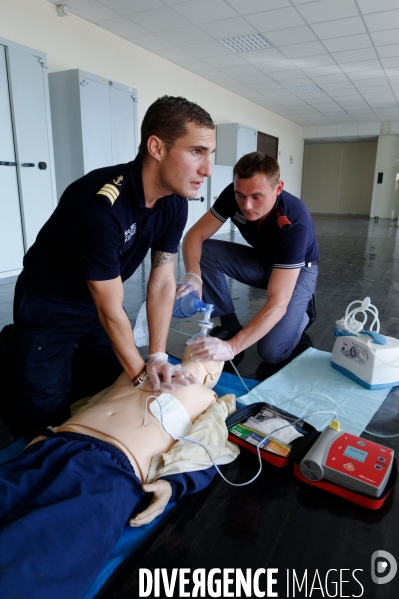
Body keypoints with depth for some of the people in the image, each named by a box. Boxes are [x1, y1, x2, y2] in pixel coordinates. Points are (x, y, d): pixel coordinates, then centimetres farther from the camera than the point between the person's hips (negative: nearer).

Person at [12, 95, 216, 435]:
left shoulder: (175, 201, -13)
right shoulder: (99, 204, -36)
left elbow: (162, 282, -8)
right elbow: (111, 311, -27)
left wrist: (158, 357, -11)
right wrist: (141, 373, -15)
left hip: (99, 302, 6)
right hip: (49, 307, -6)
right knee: (48, 417, 2)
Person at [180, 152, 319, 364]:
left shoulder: (294, 224, -38)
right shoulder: (234, 195, -24)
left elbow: (277, 302, -41)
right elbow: (195, 236, -19)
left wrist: (231, 347, -50)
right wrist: (193, 274, -41)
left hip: (298, 269, -5)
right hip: (261, 259, 5)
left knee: (271, 351, -23)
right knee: (204, 252, -20)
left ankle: (301, 311, 9)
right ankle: (230, 325, -5)